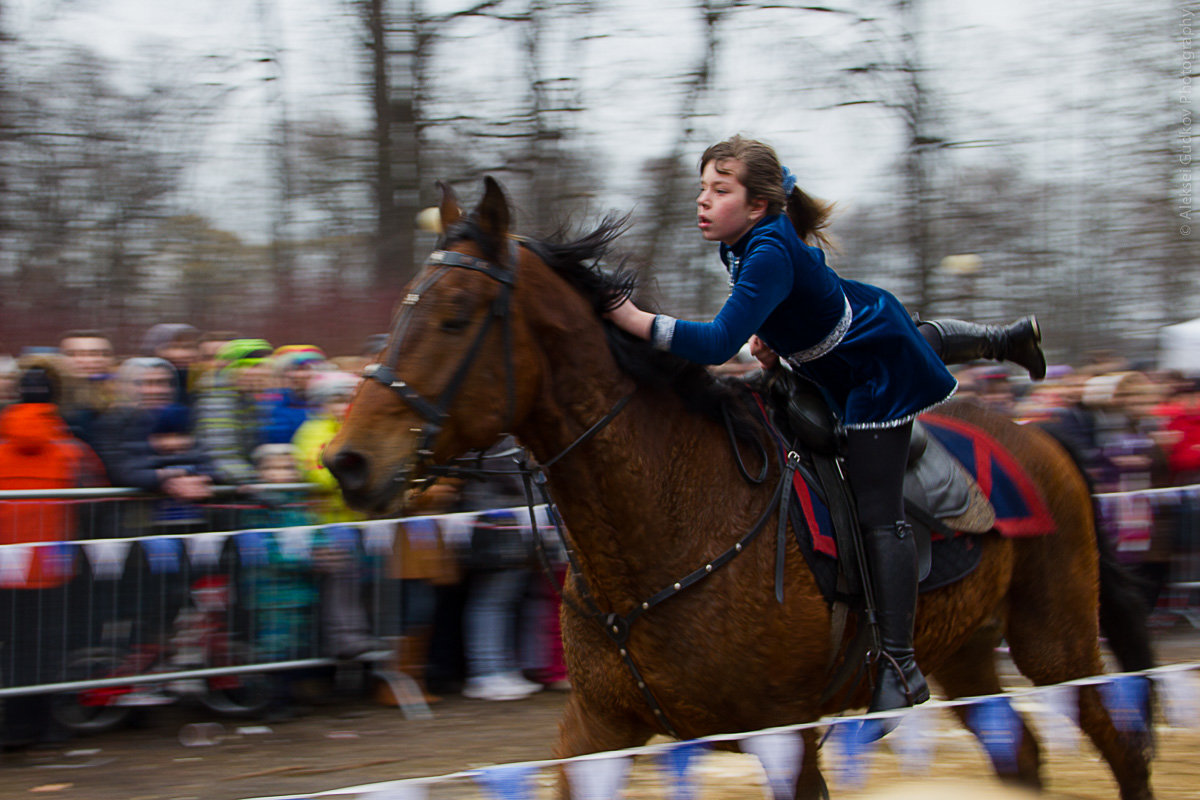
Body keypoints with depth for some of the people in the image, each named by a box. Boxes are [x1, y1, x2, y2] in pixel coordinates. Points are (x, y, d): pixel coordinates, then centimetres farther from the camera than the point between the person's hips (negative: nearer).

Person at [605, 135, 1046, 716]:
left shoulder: (769, 255, -39)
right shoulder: (741, 238, -11)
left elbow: (718, 344, -49)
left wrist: (637, 321, -51)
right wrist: (768, 335, 1)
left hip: (876, 372, -10)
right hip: (869, 322, 10)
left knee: (878, 515, -10)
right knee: (926, 340, 44)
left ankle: (901, 667, -7)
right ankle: (1009, 339, 76)